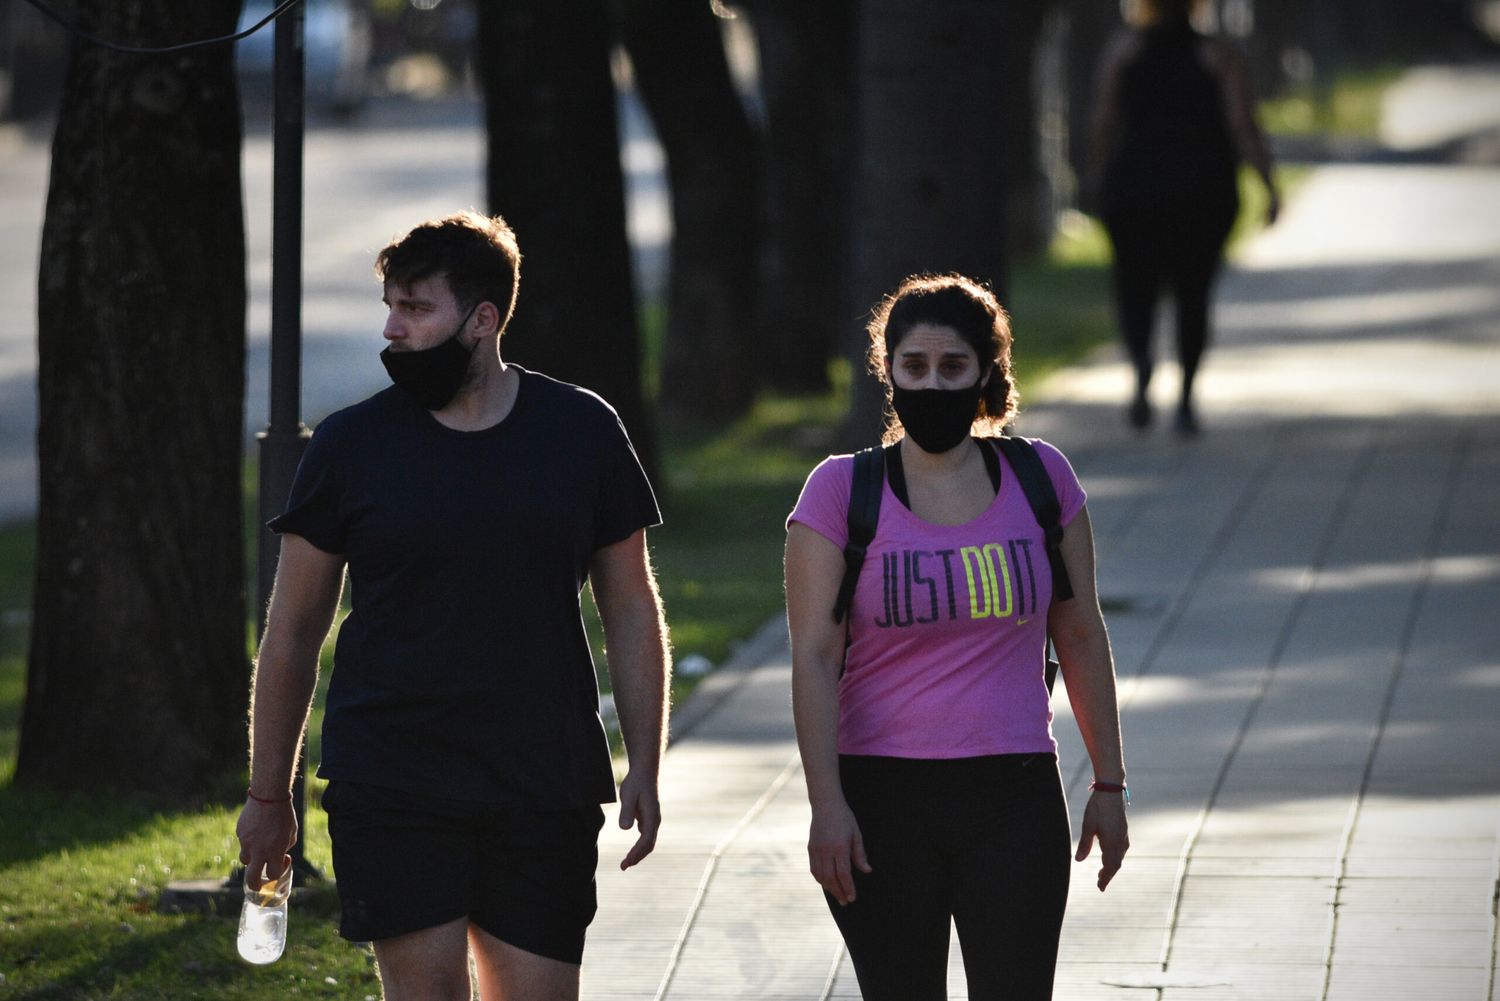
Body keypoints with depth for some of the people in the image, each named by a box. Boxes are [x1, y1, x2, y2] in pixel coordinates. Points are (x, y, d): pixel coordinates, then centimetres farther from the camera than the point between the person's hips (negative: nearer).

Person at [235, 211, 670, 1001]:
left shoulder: (582, 433, 4)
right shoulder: (351, 445, 2)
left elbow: (631, 610, 9)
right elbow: (292, 632, 7)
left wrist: (643, 768, 2)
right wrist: (268, 795, 6)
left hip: (545, 787, 1)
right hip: (390, 785, -1)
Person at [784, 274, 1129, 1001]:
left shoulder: (1040, 478, 4)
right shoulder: (841, 491, -3)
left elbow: (1080, 638, 11)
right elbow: (814, 658, -6)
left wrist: (1109, 783, 11)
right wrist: (827, 805, -14)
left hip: (1014, 800, 1)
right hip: (882, 801, -1)